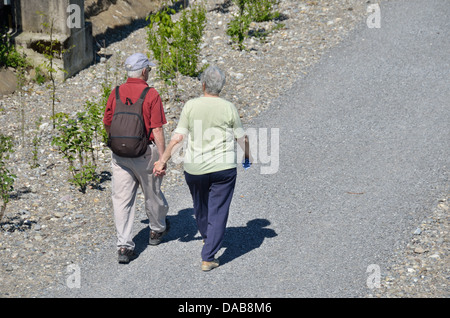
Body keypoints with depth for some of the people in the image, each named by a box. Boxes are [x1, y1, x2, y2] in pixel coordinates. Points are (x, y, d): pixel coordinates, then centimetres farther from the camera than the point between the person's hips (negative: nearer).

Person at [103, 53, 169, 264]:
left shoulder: (116, 93, 1)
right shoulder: (151, 95, -11)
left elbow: (107, 124, 9)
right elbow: (157, 130, -15)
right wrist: (162, 158, -12)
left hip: (120, 153, 3)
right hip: (145, 152, -2)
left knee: (122, 199, 2)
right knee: (152, 193, 19)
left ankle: (124, 246, -4)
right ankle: (157, 230, 41)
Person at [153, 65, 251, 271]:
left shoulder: (190, 106, -6)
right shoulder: (228, 108, -5)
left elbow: (178, 138, -9)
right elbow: (242, 138, 5)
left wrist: (163, 160, -3)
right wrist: (247, 155, 24)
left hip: (194, 168, 2)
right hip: (223, 168, -2)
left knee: (201, 206, 24)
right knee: (218, 212, 3)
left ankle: (207, 237, 49)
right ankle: (208, 258, -2)